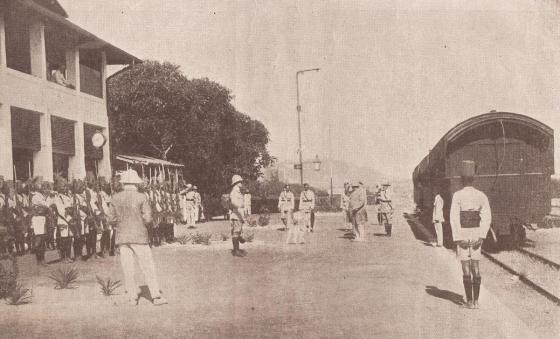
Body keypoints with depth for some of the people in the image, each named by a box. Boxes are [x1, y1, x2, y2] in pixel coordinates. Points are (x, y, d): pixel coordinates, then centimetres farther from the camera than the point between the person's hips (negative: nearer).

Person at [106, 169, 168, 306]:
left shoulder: (115, 198, 2)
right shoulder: (141, 197, -8)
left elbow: (111, 219, 4)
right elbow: (148, 218, -10)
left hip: (122, 237, 3)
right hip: (139, 237, -3)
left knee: (127, 268, 8)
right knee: (148, 267, 1)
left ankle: (133, 297, 11)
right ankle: (156, 296, 0)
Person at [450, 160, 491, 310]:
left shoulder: (458, 195, -10)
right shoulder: (481, 195, 2)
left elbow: (454, 217, -15)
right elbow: (487, 217, -4)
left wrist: (458, 239, -12)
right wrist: (481, 237, -5)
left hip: (462, 234, -3)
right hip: (476, 233, 3)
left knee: (466, 268, 2)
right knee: (476, 267, 11)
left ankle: (469, 301, 3)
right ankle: (476, 300, 11)